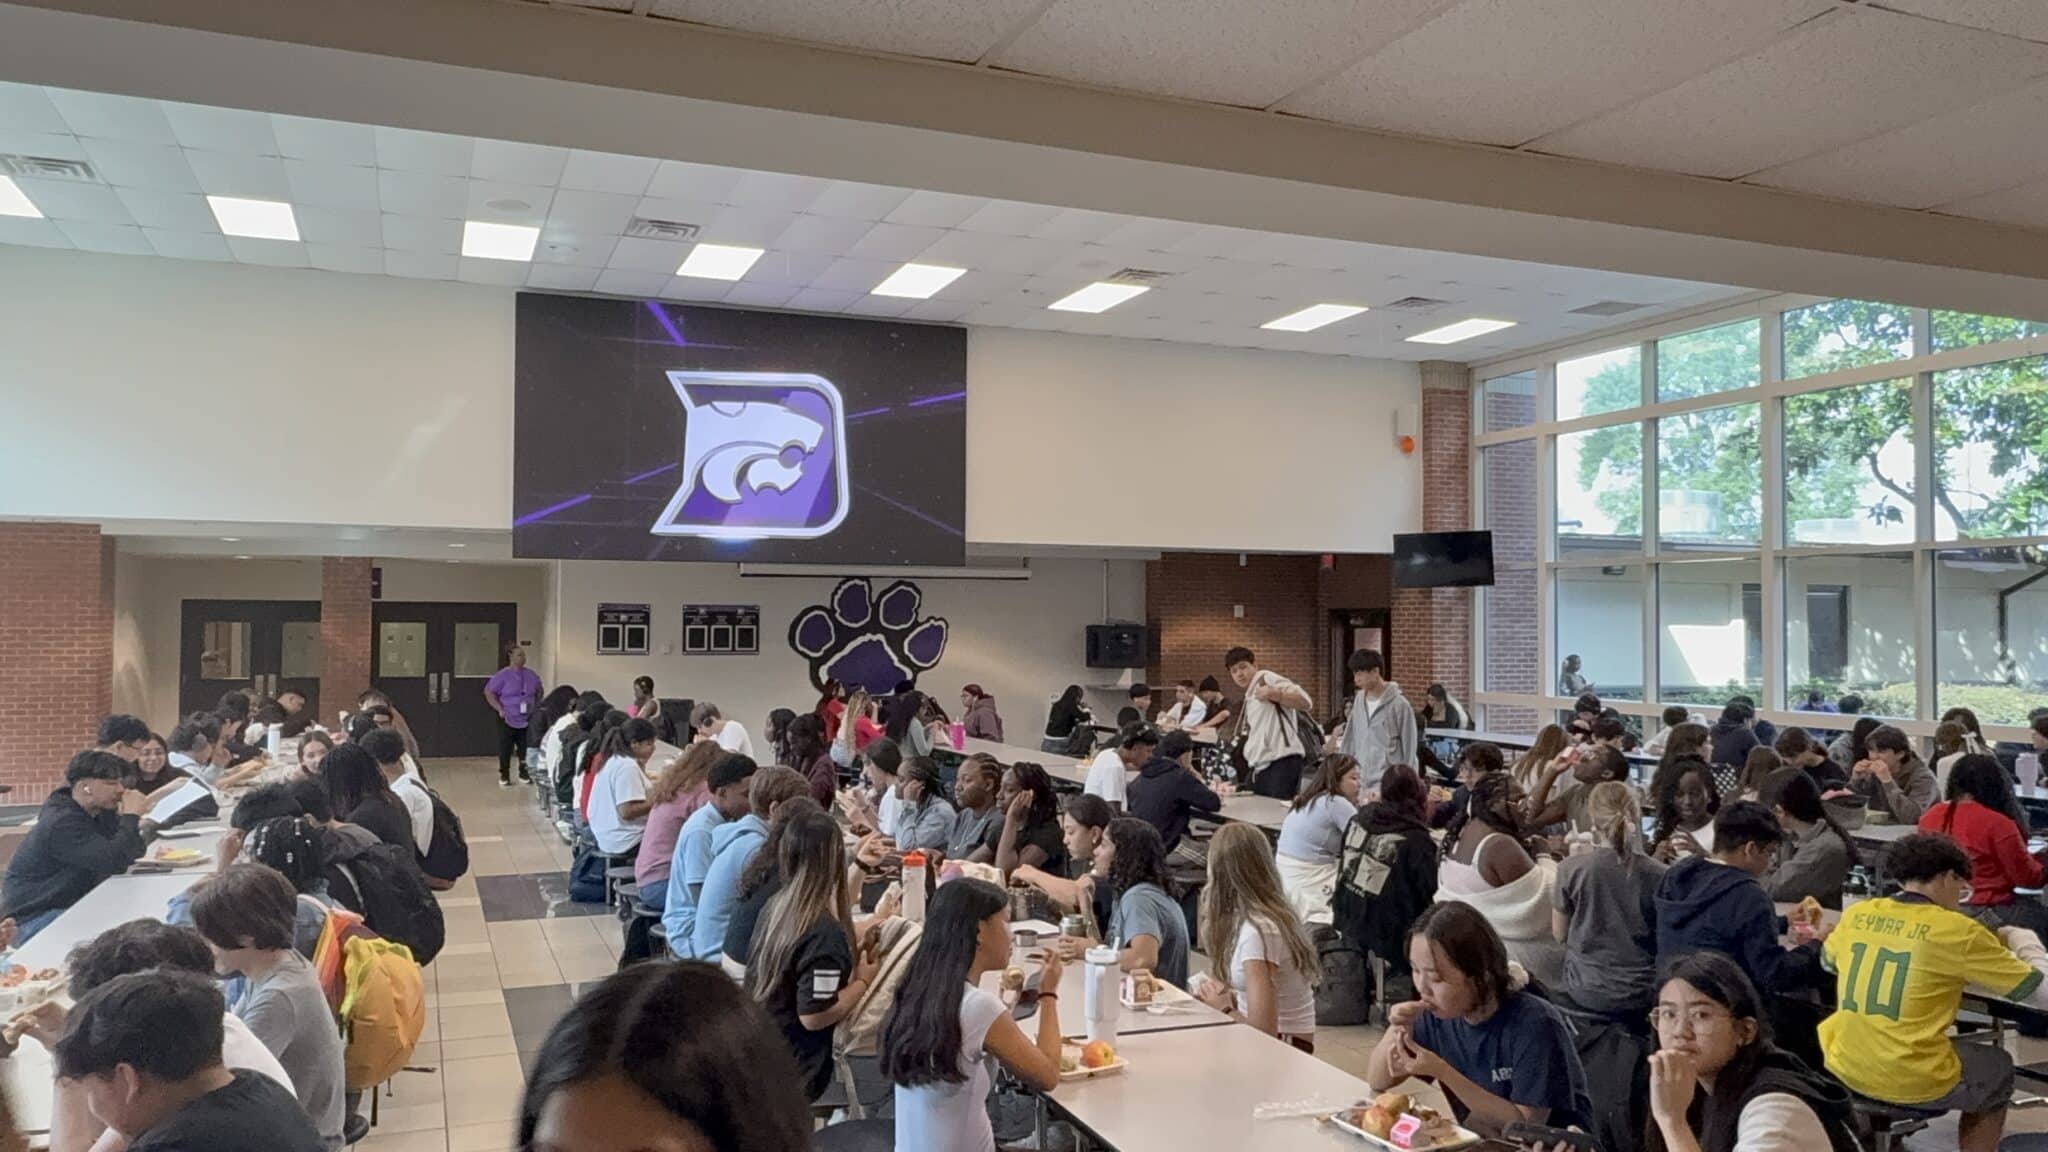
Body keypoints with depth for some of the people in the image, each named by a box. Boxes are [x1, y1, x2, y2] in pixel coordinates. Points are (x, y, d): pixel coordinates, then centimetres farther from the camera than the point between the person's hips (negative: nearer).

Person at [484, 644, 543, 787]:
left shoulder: (532, 675, 5)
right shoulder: (502, 675, -8)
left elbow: (539, 692, 21)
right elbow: (489, 692, -7)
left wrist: (537, 707, 11)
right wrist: (500, 709, -12)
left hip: (528, 719, 3)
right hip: (508, 719, -3)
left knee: (526, 748, 6)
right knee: (505, 748, 1)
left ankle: (524, 774, 19)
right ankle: (504, 776, 12)